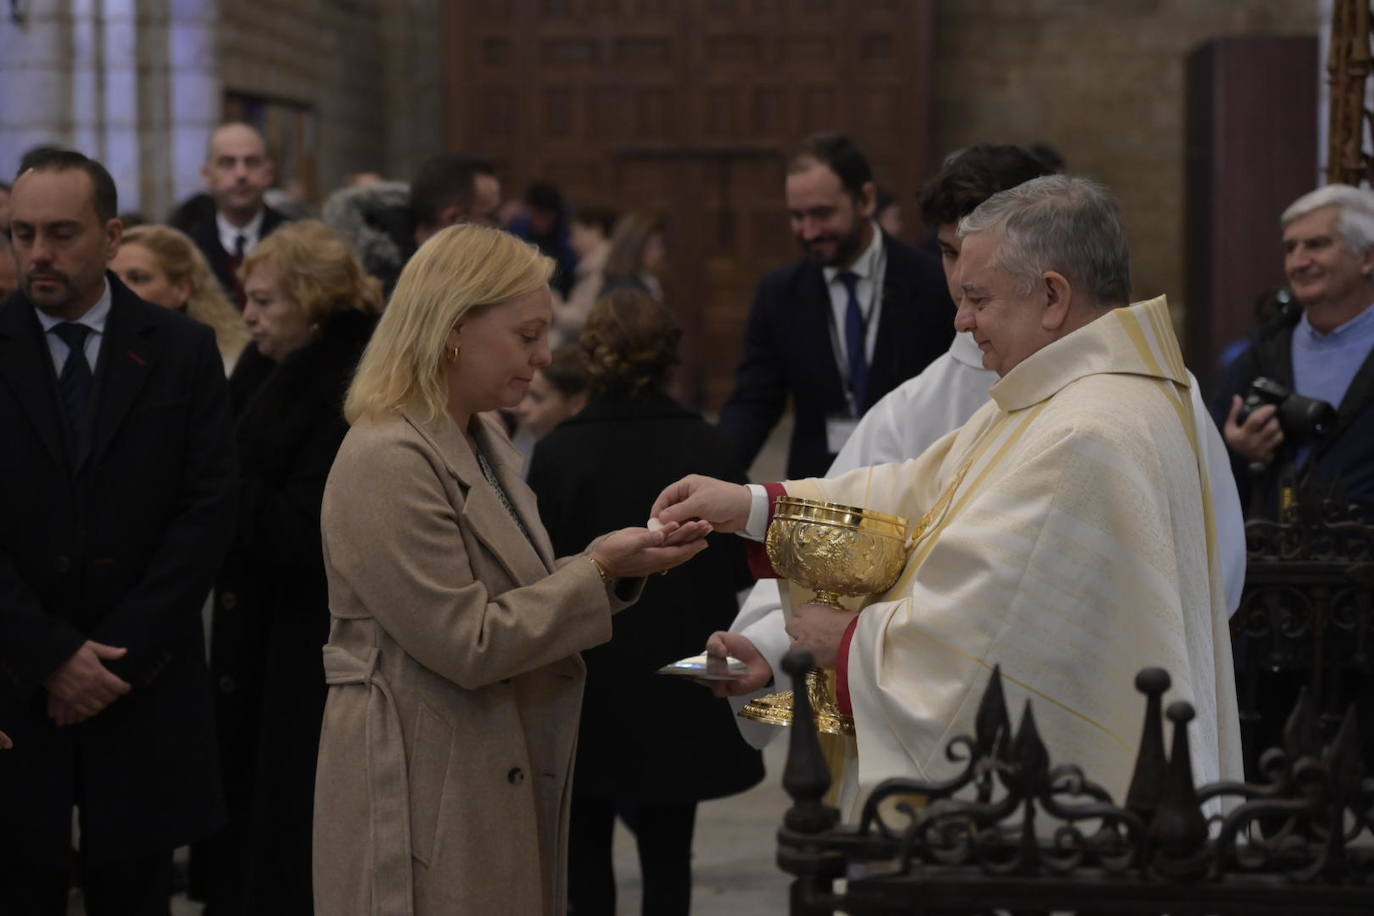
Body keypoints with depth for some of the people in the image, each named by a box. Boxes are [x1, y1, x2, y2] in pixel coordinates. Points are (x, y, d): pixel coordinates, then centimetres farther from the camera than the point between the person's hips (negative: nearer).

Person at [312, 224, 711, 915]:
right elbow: (468, 643, -20)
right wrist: (599, 570, -16)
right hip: (425, 799, -9)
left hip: (503, 785, 9)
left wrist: (613, 567, -2)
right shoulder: (386, 462, -18)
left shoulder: (484, 441, 11)